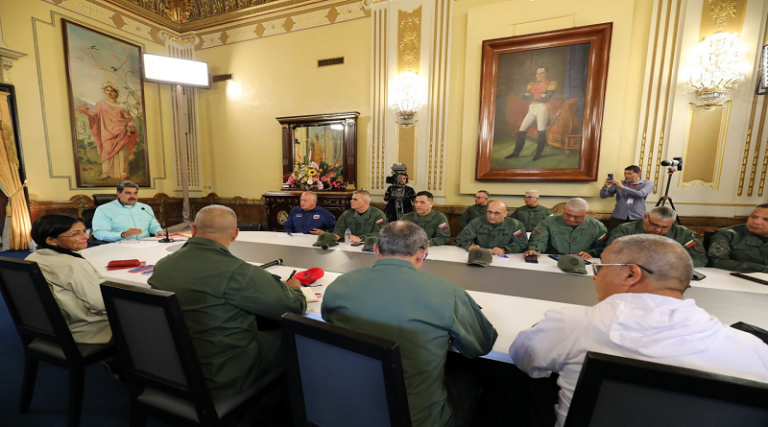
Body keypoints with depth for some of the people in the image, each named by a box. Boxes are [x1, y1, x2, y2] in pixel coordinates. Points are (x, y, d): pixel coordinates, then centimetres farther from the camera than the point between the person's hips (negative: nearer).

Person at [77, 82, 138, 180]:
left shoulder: (122, 106, 12)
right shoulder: (101, 104, 12)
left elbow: (128, 119, 9)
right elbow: (94, 115, 3)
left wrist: (130, 127, -10)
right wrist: (85, 111, -16)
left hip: (120, 134, 0)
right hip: (108, 133, 0)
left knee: (121, 153, -4)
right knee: (107, 151, -4)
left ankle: (123, 172, -1)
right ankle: (106, 172, -3)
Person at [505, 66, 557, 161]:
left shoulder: (551, 84, 5)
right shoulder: (531, 84, 17)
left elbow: (547, 98, -10)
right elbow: (524, 97, 3)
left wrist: (532, 97, -2)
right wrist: (538, 96, -10)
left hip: (542, 108, -4)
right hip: (531, 109, 5)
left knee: (541, 131, -19)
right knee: (521, 130, -3)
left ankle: (538, 153, -8)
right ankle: (516, 152, 3)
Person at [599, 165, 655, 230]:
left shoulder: (648, 183, 6)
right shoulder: (618, 183, 8)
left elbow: (641, 194, -15)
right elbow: (603, 196, 6)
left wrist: (623, 187, -24)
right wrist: (605, 186, -14)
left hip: (637, 217, -1)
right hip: (618, 217, 1)